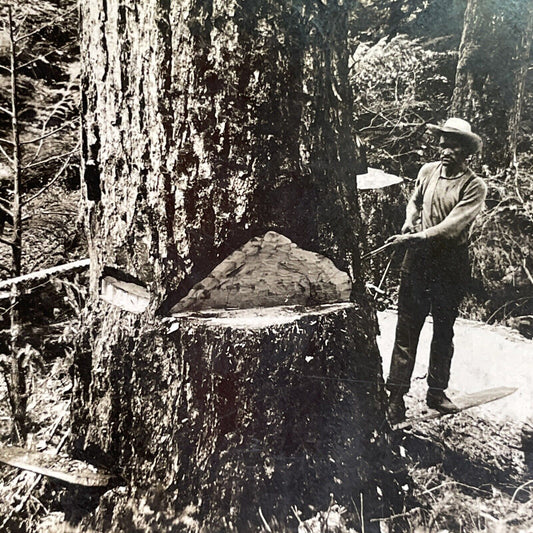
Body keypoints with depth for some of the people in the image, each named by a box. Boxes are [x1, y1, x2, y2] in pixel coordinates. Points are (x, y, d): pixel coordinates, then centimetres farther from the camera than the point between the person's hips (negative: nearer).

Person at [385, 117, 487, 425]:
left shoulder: (475, 186, -6)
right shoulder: (428, 171, 5)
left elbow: (452, 225, -18)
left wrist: (416, 237, -28)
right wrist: (409, 221, 1)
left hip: (451, 264, -1)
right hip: (418, 259, 2)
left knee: (444, 330, 13)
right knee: (407, 328, 0)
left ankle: (437, 392, 30)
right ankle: (396, 397, 8)